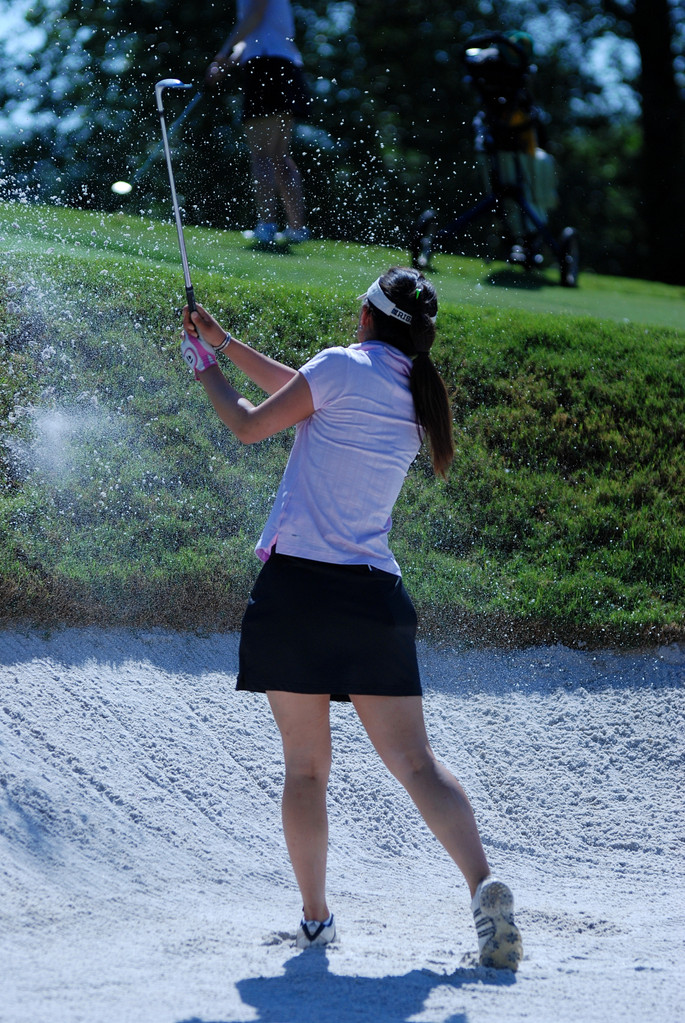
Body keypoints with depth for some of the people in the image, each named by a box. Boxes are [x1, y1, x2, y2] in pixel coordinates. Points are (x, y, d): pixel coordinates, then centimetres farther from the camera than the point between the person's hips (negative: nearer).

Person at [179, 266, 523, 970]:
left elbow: (250, 427, 4)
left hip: (296, 582, -4)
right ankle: (482, 882, -19)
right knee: (416, 764, 0)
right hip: (375, 595, 4)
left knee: (305, 765, 6)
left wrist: (208, 373, 23)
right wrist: (225, 343, 31)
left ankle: (315, 917, 8)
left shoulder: (343, 367, -5)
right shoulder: (415, 394, 14)